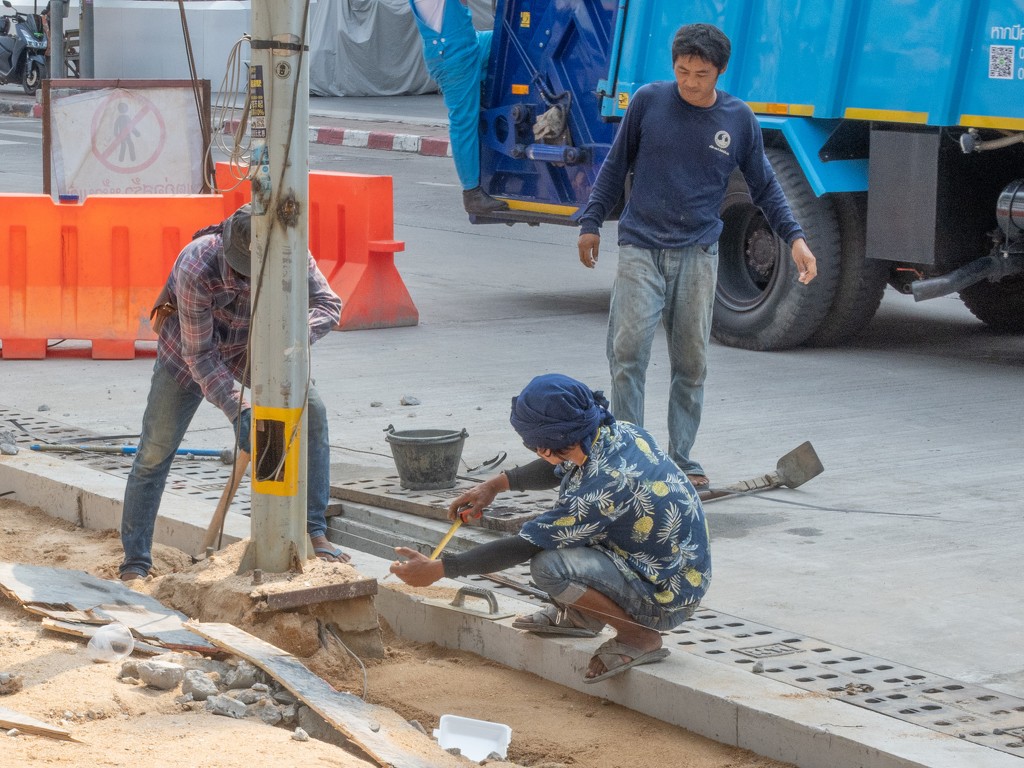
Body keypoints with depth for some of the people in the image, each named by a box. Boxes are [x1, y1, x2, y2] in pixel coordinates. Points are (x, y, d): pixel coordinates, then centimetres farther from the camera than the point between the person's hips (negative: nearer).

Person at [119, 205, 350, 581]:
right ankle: (135, 562, 6)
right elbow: (199, 353, -33)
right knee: (156, 450, -5)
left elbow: (328, 304, -23)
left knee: (311, 412, -13)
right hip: (189, 350, -3)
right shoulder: (197, 267, -39)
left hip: (254, 348, 3)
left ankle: (313, 533, -6)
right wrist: (238, 410, -41)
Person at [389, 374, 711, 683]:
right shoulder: (621, 432, -5)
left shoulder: (602, 485, -29)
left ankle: (640, 637, -8)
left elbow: (524, 546, -21)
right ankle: (578, 615, 21)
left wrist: (437, 569, -14)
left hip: (667, 598, -9)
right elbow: (562, 467, 19)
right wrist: (497, 484, 13)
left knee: (548, 565, -26)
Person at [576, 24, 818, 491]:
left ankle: (681, 459, 13)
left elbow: (764, 186, 13)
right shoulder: (648, 101, 1)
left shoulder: (738, 118, 4)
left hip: (698, 254, 1)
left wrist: (794, 237, 4)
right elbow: (615, 166, 11)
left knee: (691, 361, 3)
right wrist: (591, 223, 10)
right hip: (641, 247, -1)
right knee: (627, 350, -11)